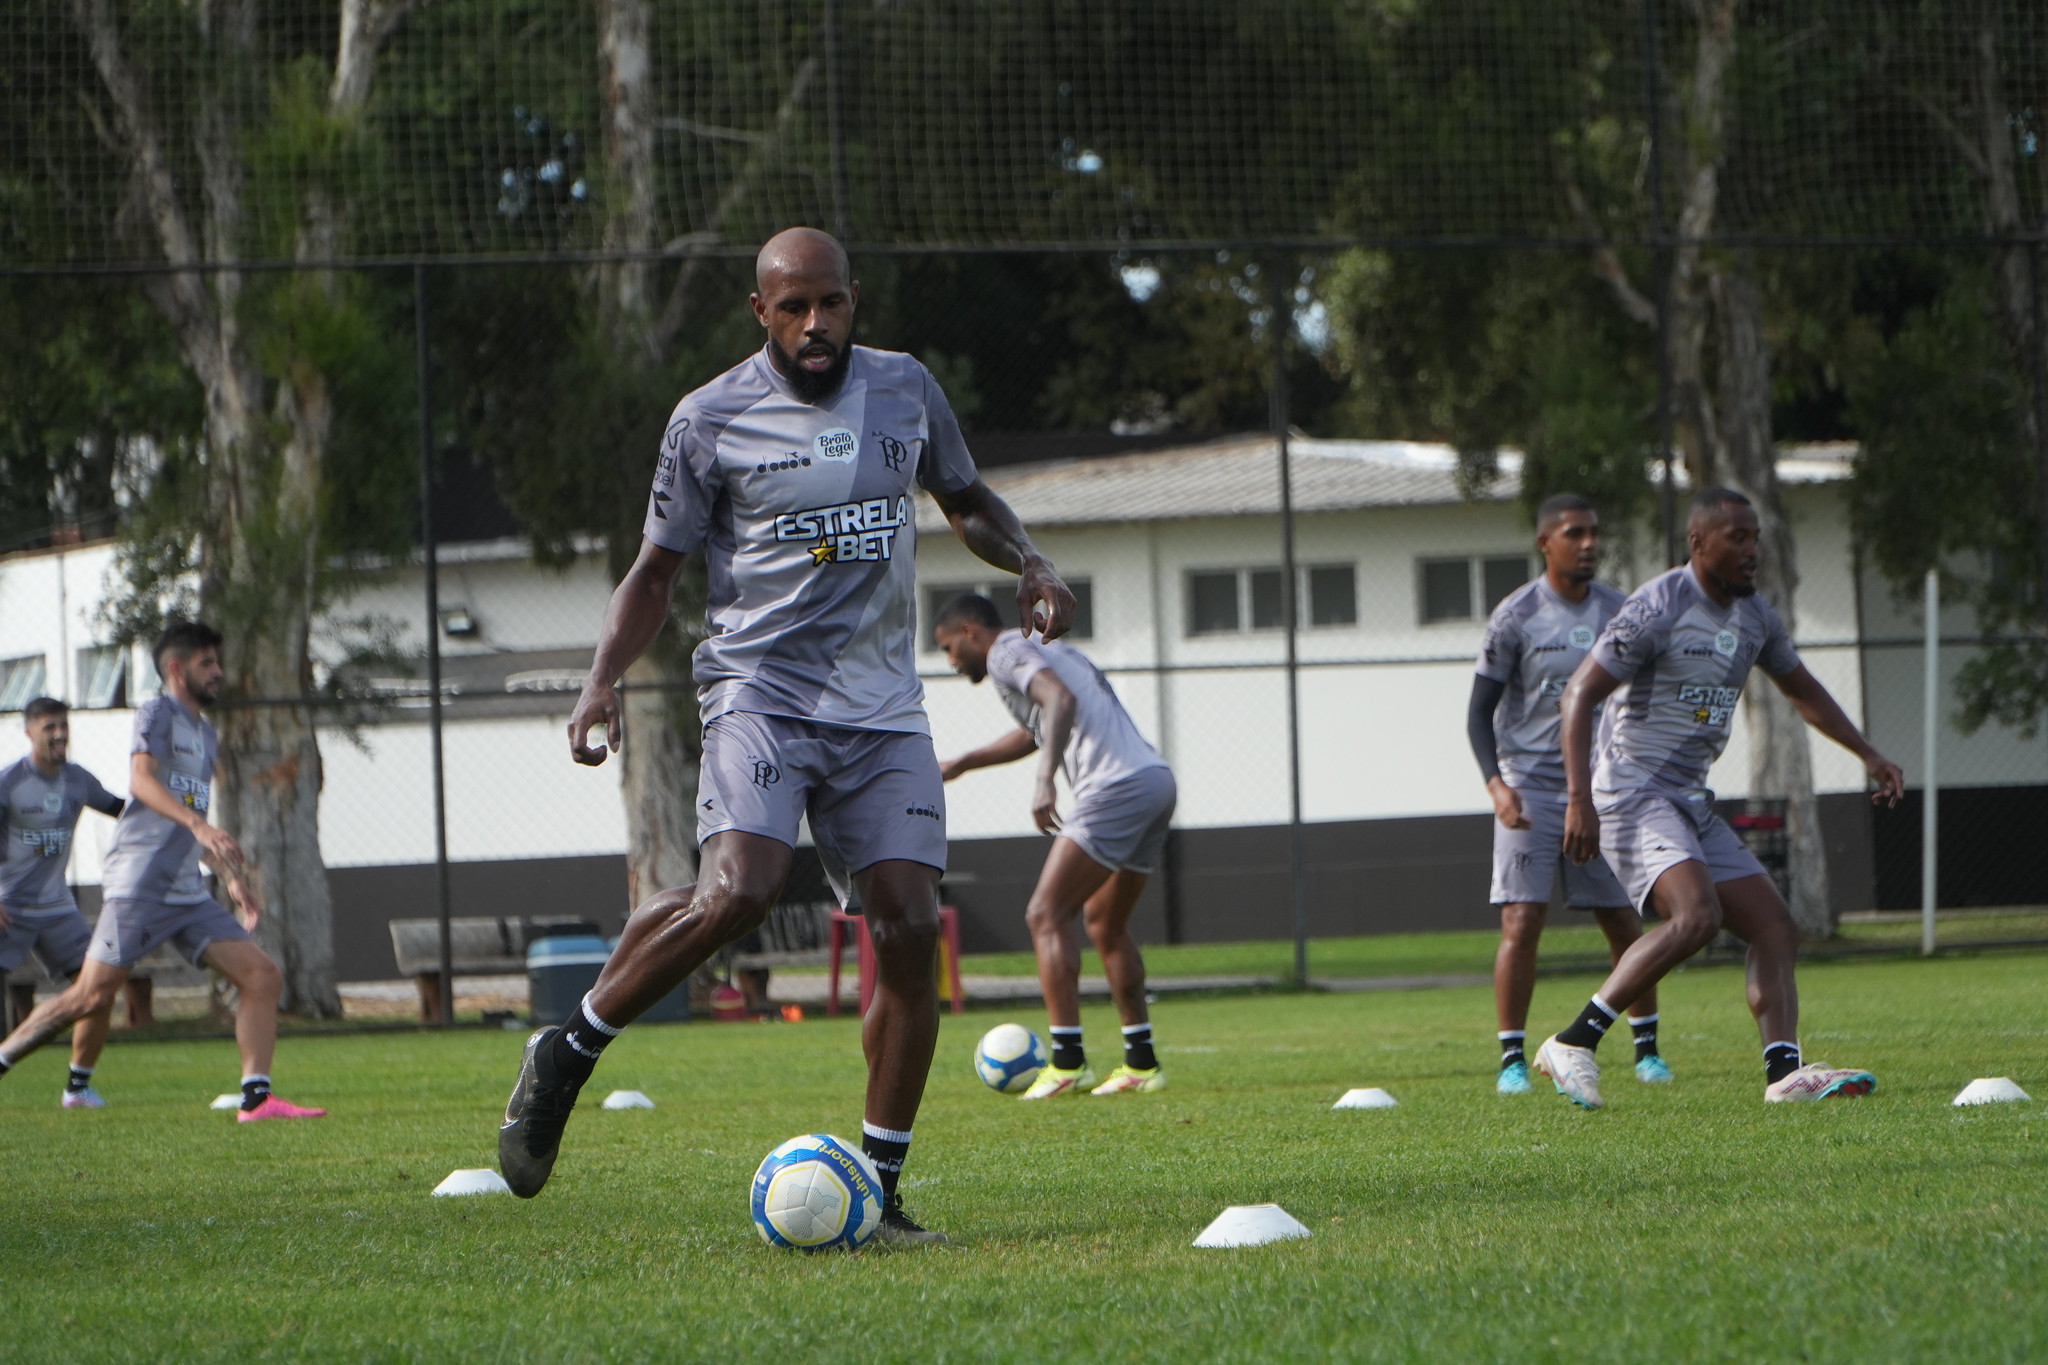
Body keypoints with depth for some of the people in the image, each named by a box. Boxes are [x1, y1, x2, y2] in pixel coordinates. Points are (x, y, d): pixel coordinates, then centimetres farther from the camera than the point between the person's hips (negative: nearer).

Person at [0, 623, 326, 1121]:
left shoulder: (207, 737, 23)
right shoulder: (157, 713, -2)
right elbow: (142, 780, -22)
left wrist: (231, 876, 27)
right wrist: (198, 824, -36)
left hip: (187, 891, 8)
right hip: (138, 883, -8)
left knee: (264, 976, -5)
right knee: (92, 995, -13)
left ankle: (256, 1096, -7)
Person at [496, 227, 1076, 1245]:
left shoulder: (906, 389, 10)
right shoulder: (713, 419, -1)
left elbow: (965, 500, 27)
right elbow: (657, 569, 7)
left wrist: (1027, 561, 7)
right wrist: (602, 679, -9)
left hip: (884, 710, 4)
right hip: (761, 690, -4)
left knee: (909, 929, -9)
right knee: (737, 891, -27)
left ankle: (878, 1193, -1)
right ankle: (568, 1053, -6)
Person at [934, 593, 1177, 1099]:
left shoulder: (1006, 653, 0)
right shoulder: (1052, 650, 30)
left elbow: (1060, 701, -20)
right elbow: (1035, 733, 46)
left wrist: (1044, 783, -28)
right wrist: (961, 765, 53)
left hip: (1115, 788, -10)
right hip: (1156, 778, 10)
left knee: (1047, 915, -8)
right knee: (1105, 923, 19)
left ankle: (1068, 1062, -15)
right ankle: (1141, 1062, 17)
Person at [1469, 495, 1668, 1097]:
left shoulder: (1617, 612, 7)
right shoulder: (1516, 616, -5)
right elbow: (1480, 712, -2)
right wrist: (1496, 784, -17)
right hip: (1529, 788, -3)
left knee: (1625, 923, 2)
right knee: (1521, 922, -12)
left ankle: (1646, 1048, 15)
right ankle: (1512, 1059, -6)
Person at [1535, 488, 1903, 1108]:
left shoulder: (1754, 615, 12)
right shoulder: (1657, 609, -14)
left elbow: (1803, 691, 29)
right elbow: (1580, 694, -16)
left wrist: (1868, 754, 23)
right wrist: (1579, 799, -25)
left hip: (1692, 805, 9)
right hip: (1633, 795, -9)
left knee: (1775, 929, -1)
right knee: (1696, 916, -29)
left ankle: (1784, 1073, -11)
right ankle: (1572, 1044, -24)